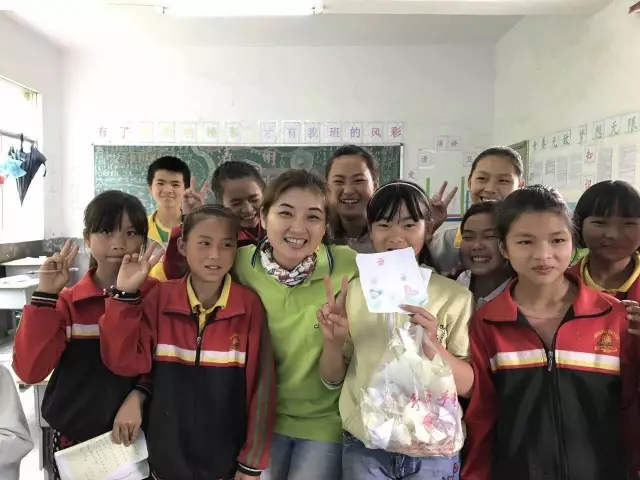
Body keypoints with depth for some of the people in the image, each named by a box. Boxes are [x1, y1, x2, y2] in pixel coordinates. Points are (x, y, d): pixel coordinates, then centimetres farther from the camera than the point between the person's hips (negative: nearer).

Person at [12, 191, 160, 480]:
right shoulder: (67, 302, -3)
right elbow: (29, 371, -14)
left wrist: (138, 396, -20)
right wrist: (46, 295, -18)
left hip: (138, 437, -1)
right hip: (74, 441, 1)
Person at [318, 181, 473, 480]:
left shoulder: (455, 296, -6)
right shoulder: (354, 291, -3)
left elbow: (467, 386, -7)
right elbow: (332, 380, 2)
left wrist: (433, 345, -25)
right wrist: (333, 341, -18)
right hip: (364, 446, 1)